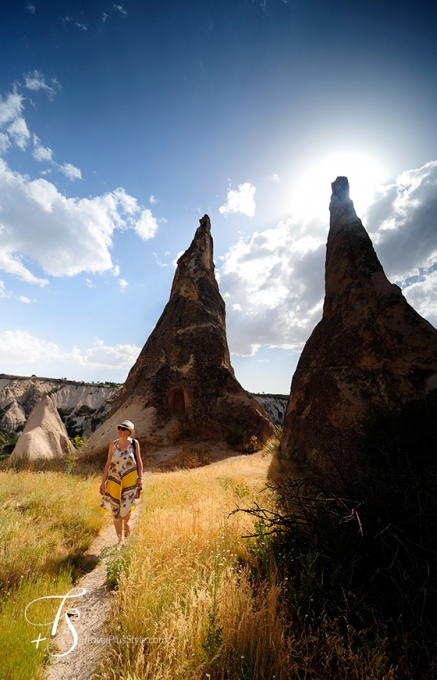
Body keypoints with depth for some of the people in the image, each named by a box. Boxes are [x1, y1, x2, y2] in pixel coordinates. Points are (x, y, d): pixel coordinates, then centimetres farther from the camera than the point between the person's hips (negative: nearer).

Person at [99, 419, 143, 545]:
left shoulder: (134, 443, -5)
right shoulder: (113, 444, -1)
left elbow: (139, 461, 1)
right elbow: (108, 463, 4)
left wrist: (140, 477, -4)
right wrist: (103, 482, 3)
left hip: (130, 479, -2)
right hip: (114, 480, 2)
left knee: (125, 508, -5)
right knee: (115, 511, 6)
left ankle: (126, 524, 32)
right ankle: (121, 540, 25)